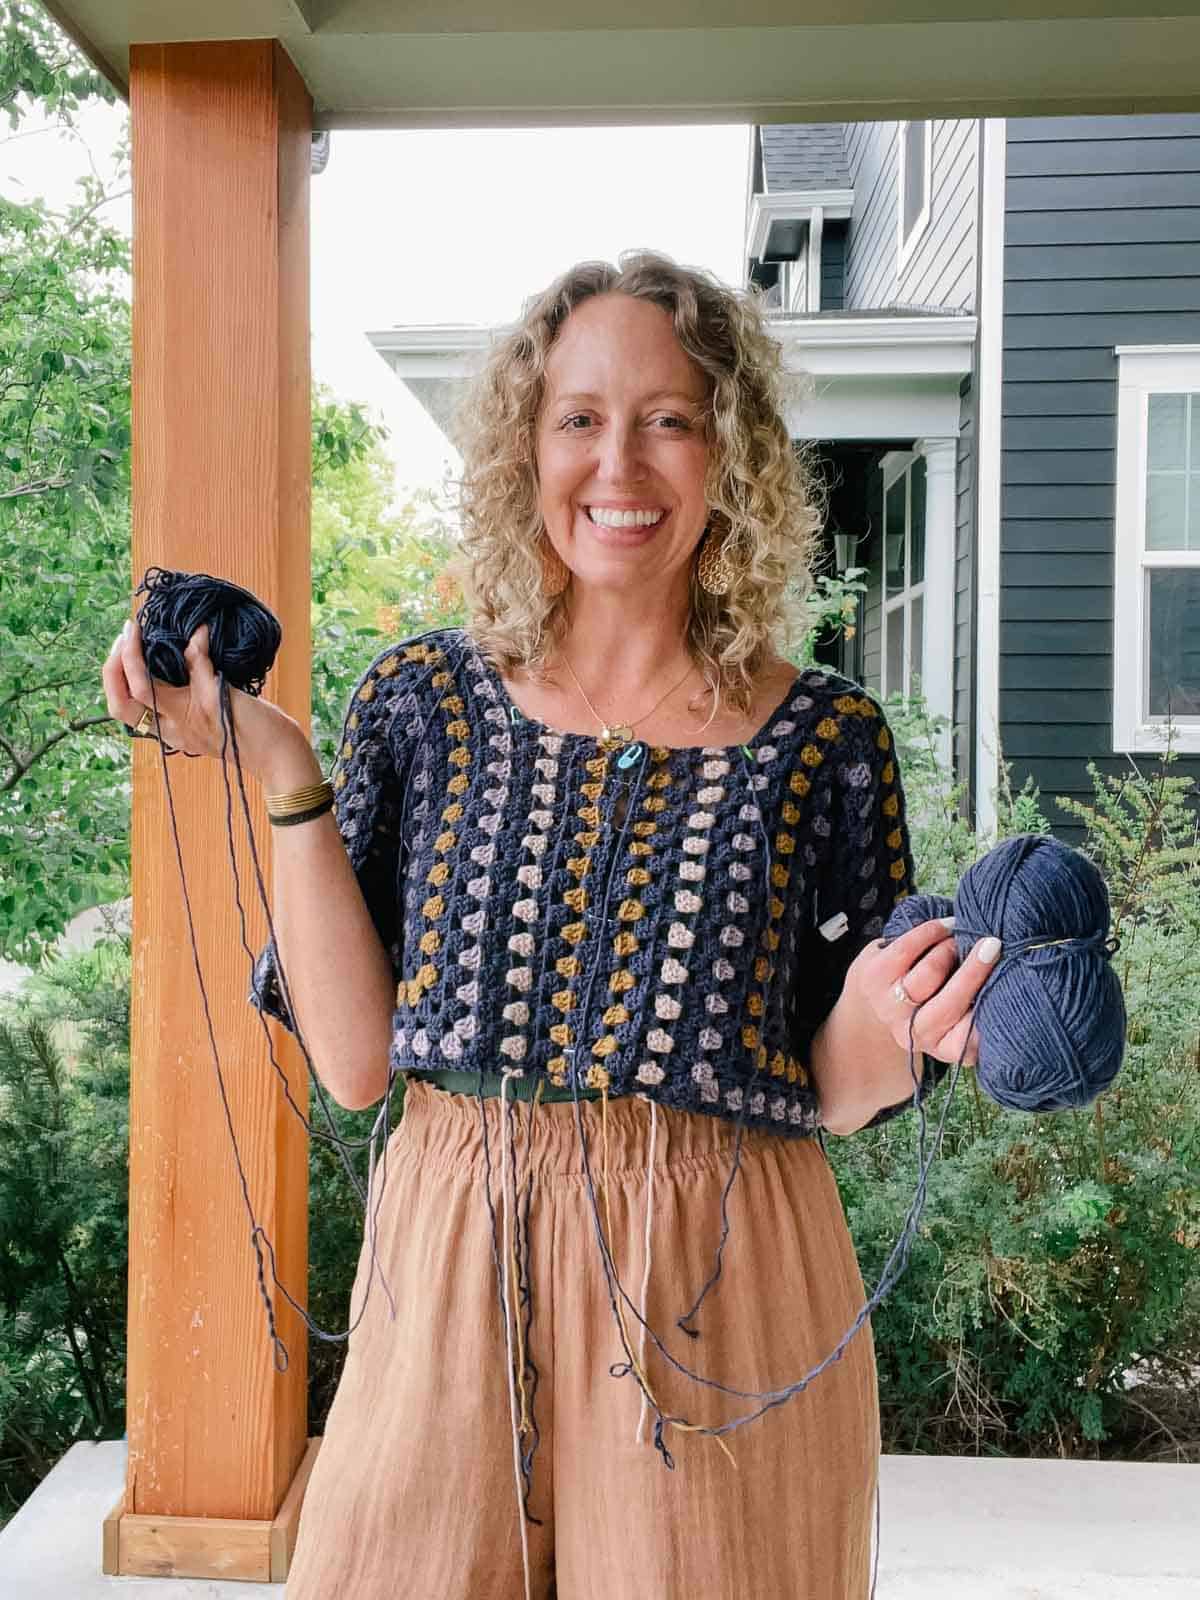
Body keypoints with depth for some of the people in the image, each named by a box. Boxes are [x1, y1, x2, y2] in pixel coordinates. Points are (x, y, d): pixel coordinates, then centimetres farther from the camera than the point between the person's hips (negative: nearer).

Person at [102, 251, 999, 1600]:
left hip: (719, 1299, 0)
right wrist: (283, 777, -10)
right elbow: (355, 1058, -5)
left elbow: (832, 1094, 0)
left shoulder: (824, 736, -4)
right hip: (453, 1276, 1)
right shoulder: (427, 696, -1)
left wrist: (883, 1019, -22)